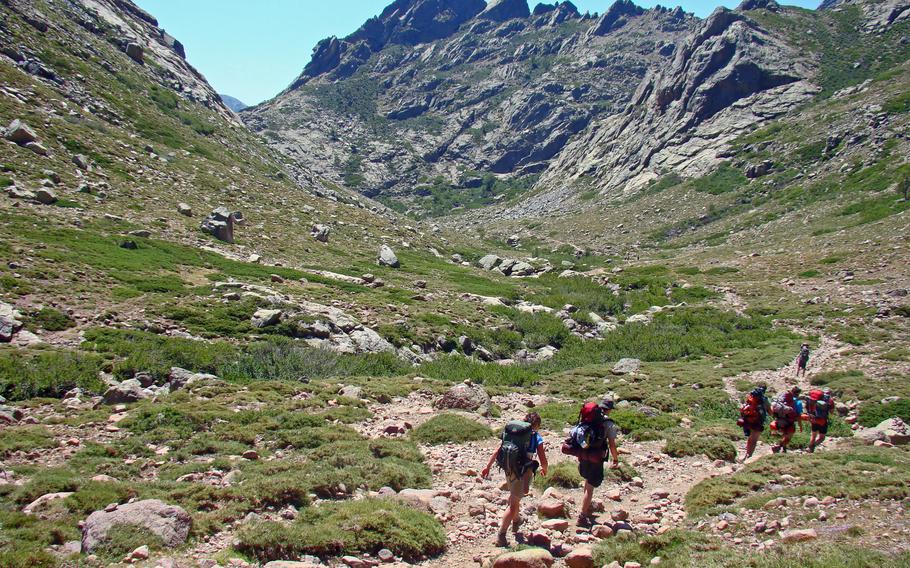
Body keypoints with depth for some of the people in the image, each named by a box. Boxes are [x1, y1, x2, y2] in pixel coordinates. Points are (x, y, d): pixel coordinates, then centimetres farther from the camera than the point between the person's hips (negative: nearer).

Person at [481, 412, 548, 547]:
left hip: (508, 469, 5)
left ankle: (516, 520, 52)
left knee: (514, 497, 30)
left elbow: (498, 451, 8)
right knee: (514, 505, 2)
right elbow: (543, 460, -5)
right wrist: (544, 469, 17)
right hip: (523, 471, -5)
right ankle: (501, 535, -1)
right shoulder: (536, 437, -3)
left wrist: (488, 467, 11)